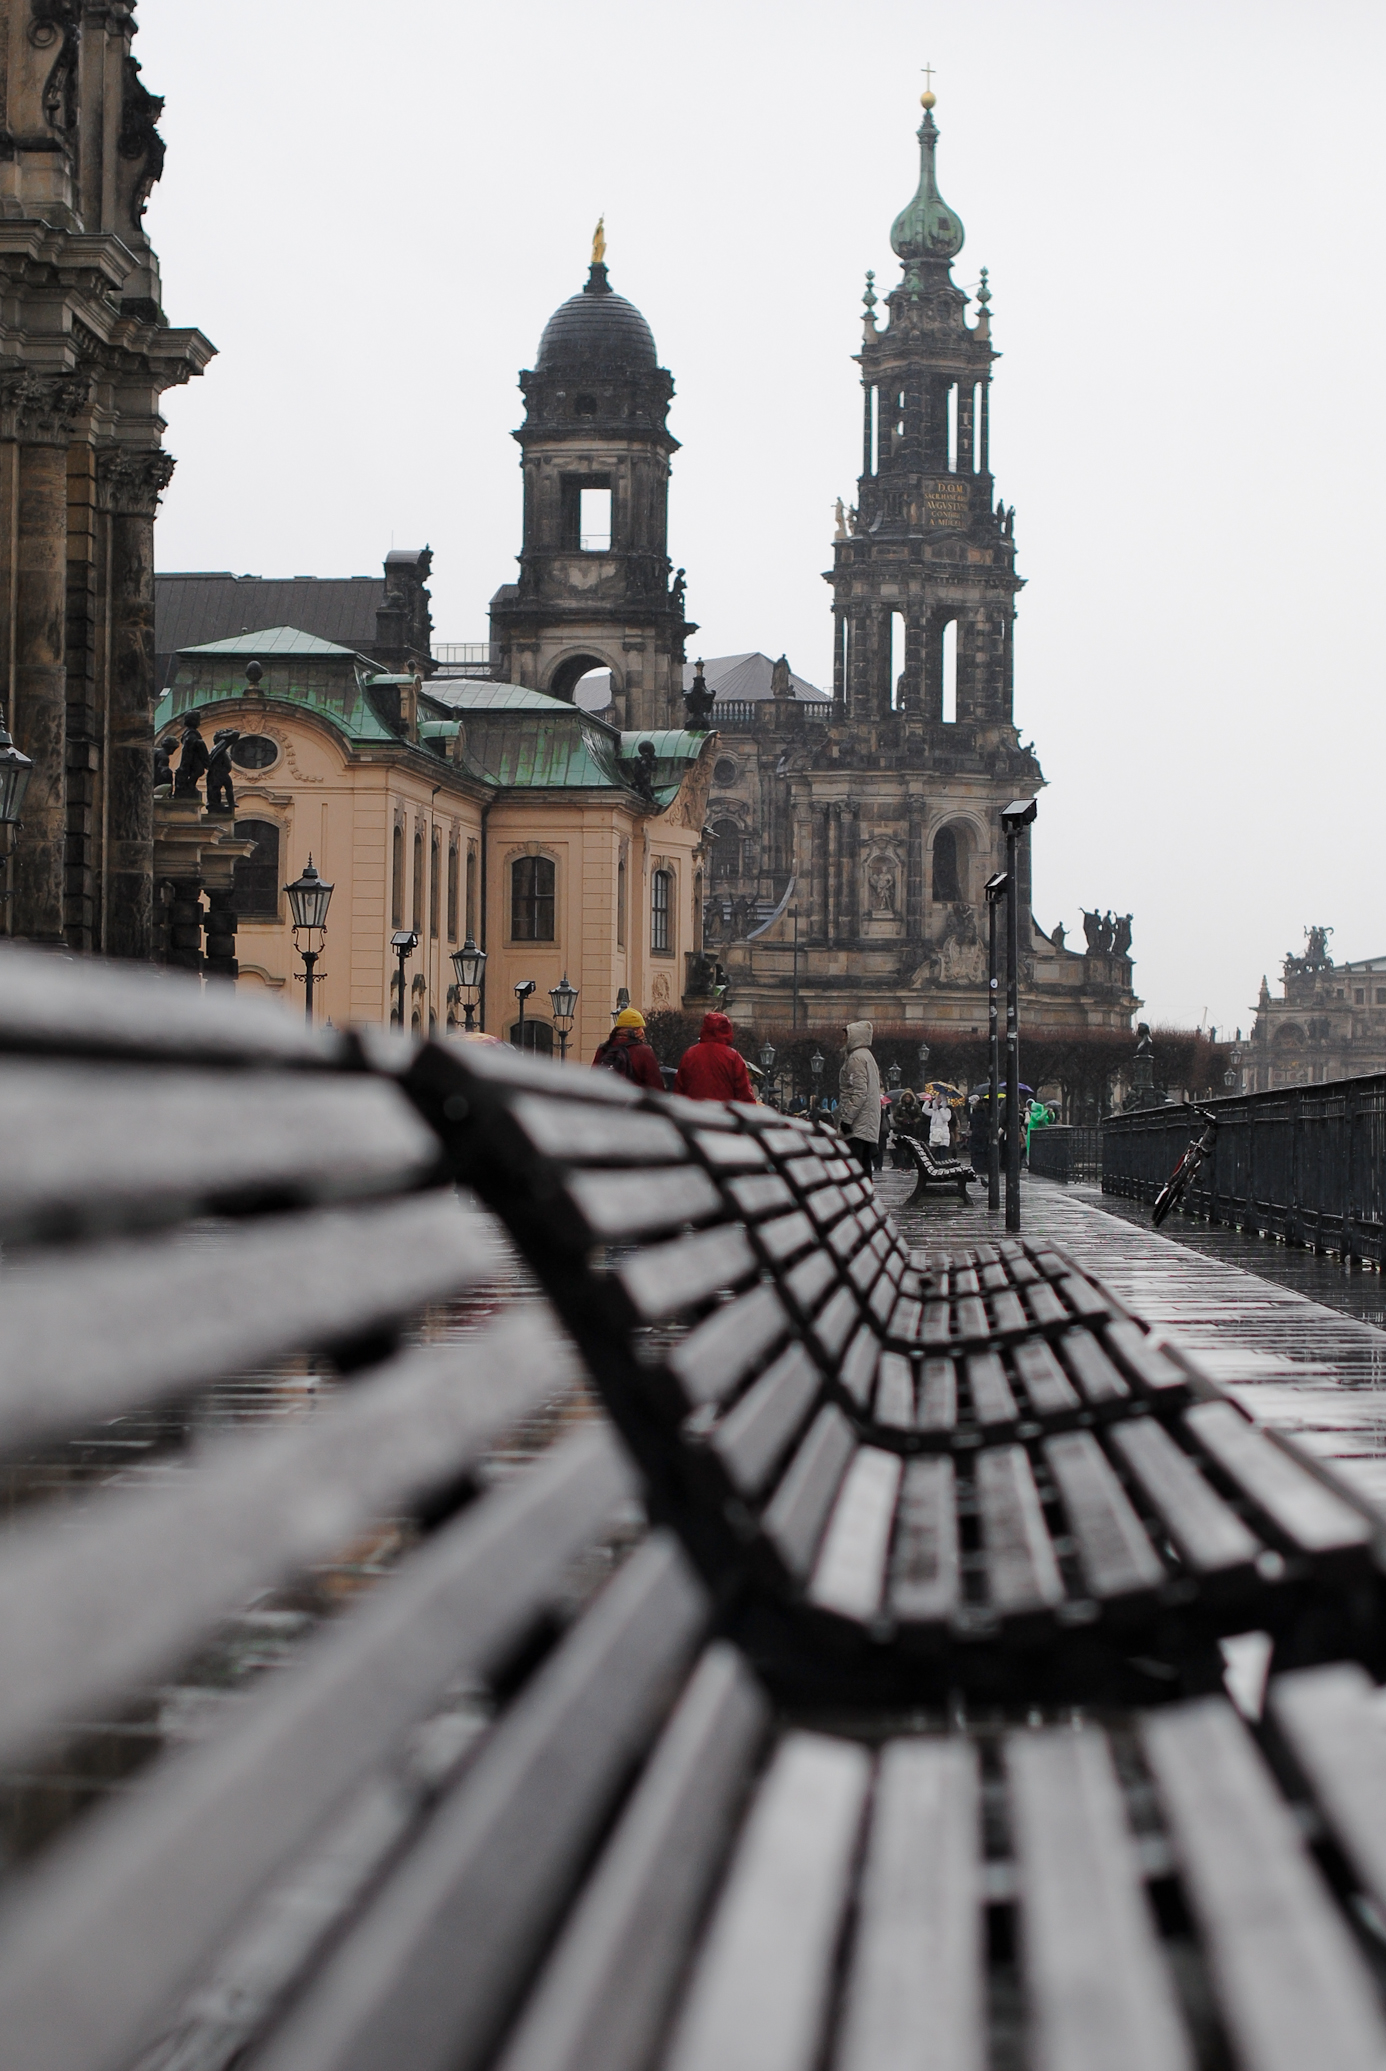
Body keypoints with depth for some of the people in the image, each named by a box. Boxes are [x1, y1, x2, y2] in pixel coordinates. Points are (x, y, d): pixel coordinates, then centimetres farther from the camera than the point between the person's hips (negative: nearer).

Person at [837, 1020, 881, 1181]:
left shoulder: (857, 1058, -10)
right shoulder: (867, 1056, 20)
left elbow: (859, 1092, -19)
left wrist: (847, 1118, -19)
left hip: (857, 1125, -10)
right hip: (869, 1125, 10)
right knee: (864, 1168, 10)